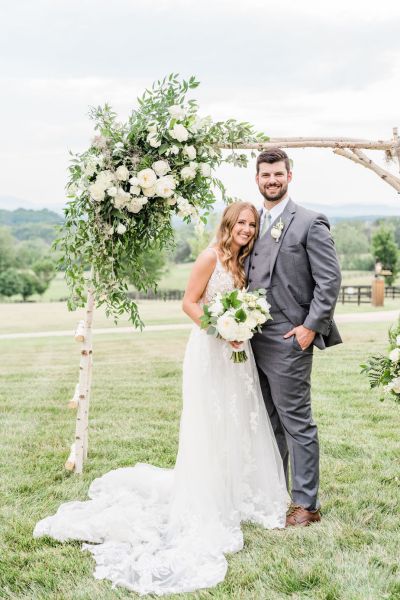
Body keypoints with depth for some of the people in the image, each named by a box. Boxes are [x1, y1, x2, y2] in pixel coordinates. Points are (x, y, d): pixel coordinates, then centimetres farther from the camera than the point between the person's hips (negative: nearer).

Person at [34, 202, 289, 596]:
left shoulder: (242, 262, 12)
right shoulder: (211, 257, -11)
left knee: (239, 425, 12)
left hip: (238, 352, 8)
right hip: (210, 352, -8)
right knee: (209, 427, -2)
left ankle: (238, 496, 27)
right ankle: (205, 507, 9)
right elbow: (189, 303, -12)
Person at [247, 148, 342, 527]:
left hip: (289, 340, -7)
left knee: (297, 423, -1)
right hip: (254, 340, 7)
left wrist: (311, 327, -14)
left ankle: (306, 504, 9)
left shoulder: (309, 223, -6)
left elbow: (330, 280, -10)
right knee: (269, 424, 15)